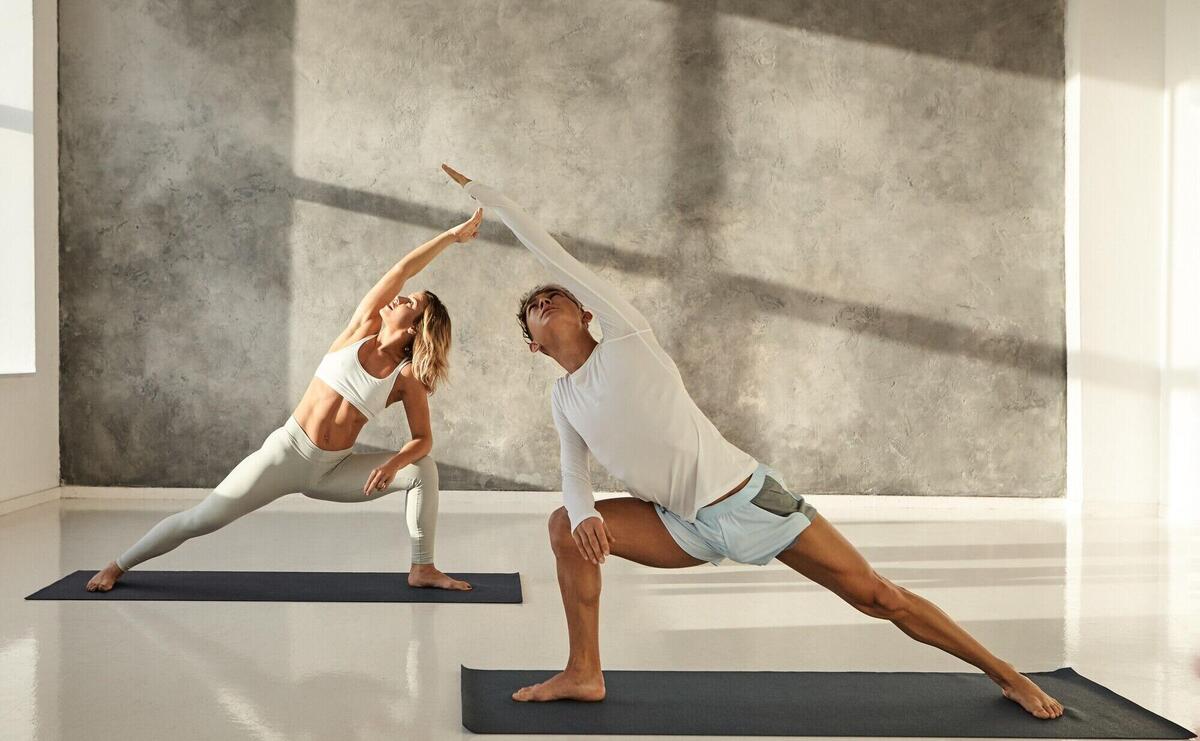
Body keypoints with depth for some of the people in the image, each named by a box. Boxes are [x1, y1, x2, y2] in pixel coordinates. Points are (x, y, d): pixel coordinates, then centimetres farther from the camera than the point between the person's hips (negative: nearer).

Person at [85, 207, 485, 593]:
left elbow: (423, 440, -5)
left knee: (423, 467, -16)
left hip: (332, 472, 1)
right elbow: (402, 270, -6)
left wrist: (395, 462, -25)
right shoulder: (363, 327, -2)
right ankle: (118, 566, 18)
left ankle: (422, 570, -8)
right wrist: (452, 234, -6)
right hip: (287, 451, -1)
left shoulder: (408, 379, -3)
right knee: (201, 519, -3)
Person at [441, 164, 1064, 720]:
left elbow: (552, 255, -7)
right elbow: (574, 473, 7)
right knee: (567, 526, -10)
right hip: (690, 528, 5)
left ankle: (1007, 676, 12)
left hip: (749, 500, -5)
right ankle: (583, 674, -2)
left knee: (879, 597, -3)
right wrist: (584, 512, -18)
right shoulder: (562, 399, 10)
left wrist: (484, 194, -2)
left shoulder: (627, 338, -6)